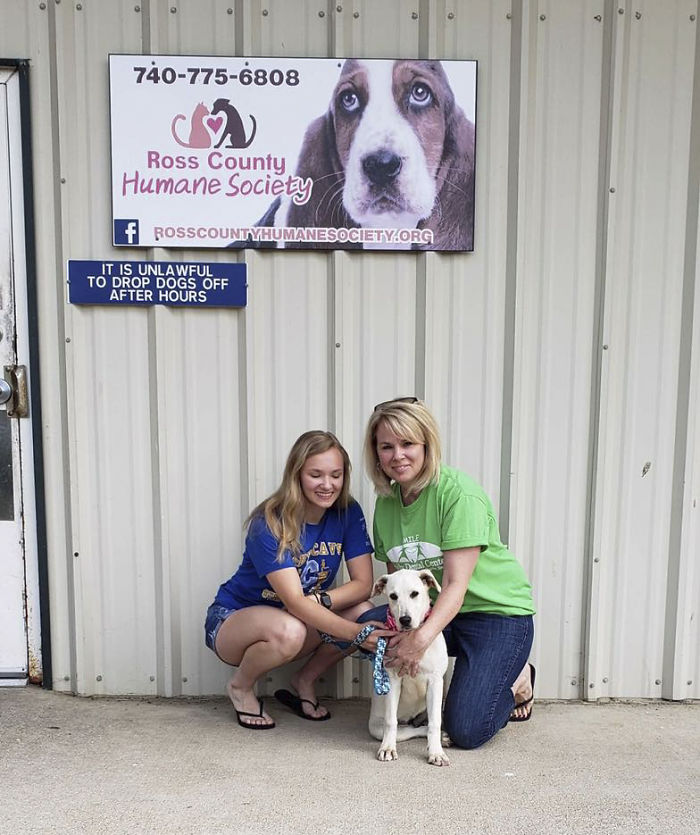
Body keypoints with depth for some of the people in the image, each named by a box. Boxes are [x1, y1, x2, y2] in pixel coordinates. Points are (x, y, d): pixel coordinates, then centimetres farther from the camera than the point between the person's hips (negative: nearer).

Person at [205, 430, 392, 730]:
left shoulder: (348, 513, -11)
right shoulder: (269, 525, -26)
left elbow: (363, 584, -12)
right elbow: (295, 602, -34)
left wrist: (319, 599, -30)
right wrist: (357, 634, -44)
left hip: (303, 616, 5)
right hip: (233, 617, -4)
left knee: (363, 613, -23)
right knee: (288, 630, -38)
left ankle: (305, 681, 4)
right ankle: (240, 687, -4)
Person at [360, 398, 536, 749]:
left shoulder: (458, 491, -20)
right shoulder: (387, 500, 1)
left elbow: (456, 584, -24)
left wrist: (421, 637, -38)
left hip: (496, 610, -6)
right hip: (431, 612, 6)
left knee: (466, 732, -15)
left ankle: (516, 678, 15)